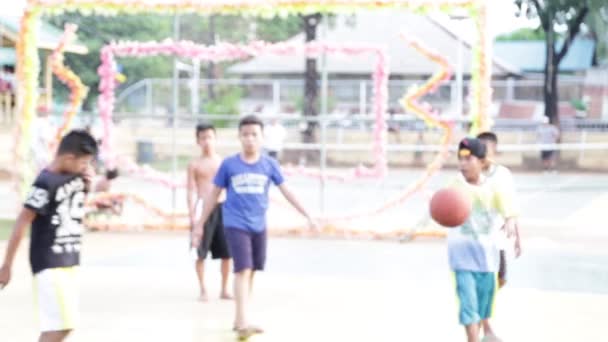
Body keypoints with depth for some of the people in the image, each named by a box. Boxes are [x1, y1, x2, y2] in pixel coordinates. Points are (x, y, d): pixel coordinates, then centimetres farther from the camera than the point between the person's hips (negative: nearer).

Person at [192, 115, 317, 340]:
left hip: (259, 226, 4)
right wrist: (200, 225, 5)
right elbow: (213, 195, 3)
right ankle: (243, 324, -17)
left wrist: (308, 216, 0)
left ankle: (239, 320, 24)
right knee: (243, 270, -15)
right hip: (236, 225, -4)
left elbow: (286, 192, 5)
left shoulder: (269, 164, 1)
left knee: (251, 272, 10)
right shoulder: (229, 164, -4)